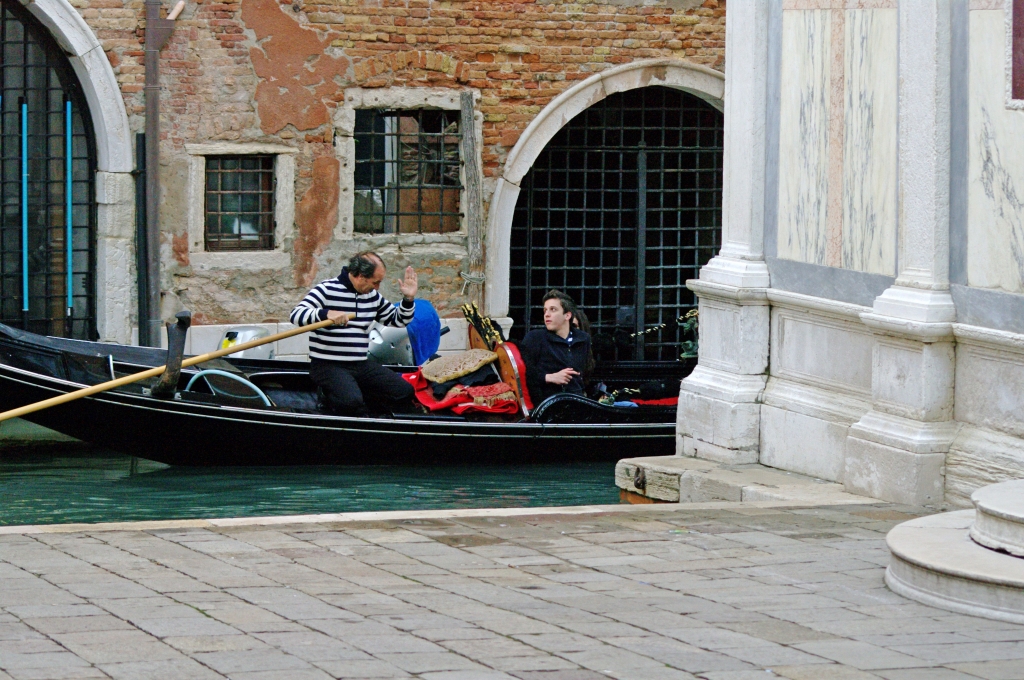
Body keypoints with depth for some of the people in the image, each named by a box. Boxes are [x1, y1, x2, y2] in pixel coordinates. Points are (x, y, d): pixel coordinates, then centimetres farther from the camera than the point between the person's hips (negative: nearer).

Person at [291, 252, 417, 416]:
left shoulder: (373, 296, 13)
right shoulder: (327, 290, -8)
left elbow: (396, 320, 23)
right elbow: (296, 315, -20)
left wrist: (408, 299, 5)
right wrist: (326, 314, -36)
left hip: (362, 365, 7)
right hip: (328, 365, -7)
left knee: (405, 392, -6)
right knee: (351, 402, -33)